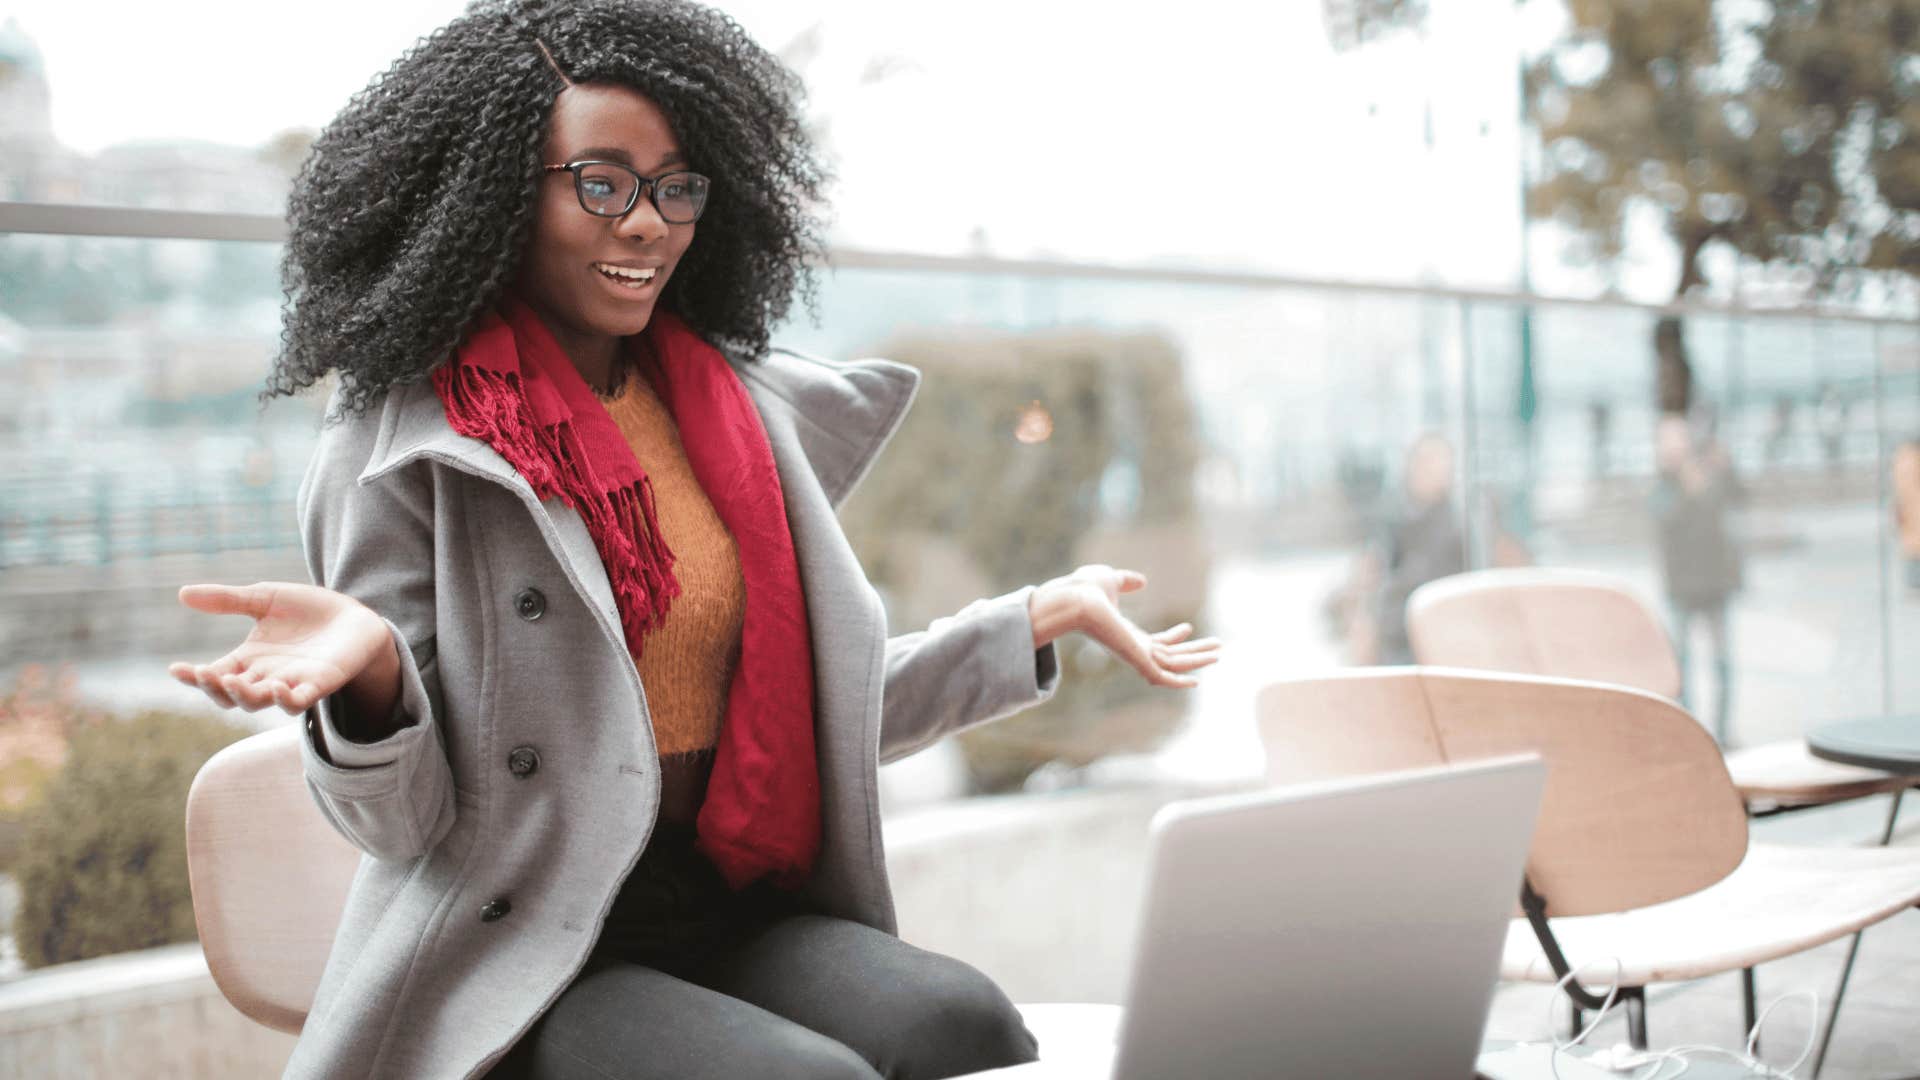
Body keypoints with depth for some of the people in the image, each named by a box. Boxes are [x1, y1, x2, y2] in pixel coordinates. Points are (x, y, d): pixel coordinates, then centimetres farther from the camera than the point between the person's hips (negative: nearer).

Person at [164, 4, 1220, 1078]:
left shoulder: (747, 410, 11)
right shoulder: (401, 443, -5)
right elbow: (405, 821, -8)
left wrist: (1040, 618, 14)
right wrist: (369, 666, -29)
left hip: (737, 915, 5)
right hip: (520, 965, -5)